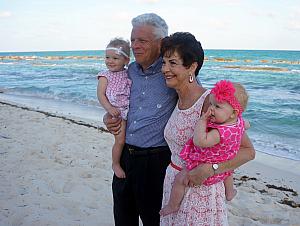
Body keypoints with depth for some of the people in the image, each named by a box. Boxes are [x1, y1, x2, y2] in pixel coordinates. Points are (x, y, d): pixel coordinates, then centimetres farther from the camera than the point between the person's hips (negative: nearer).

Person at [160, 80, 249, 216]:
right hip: (224, 166, 9)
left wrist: (203, 120, -39)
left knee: (179, 179, 6)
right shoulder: (239, 121, -13)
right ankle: (230, 192, 63)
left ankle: (173, 206, 23)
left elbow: (200, 141, -49)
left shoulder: (221, 132, -40)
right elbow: (246, 125, 12)